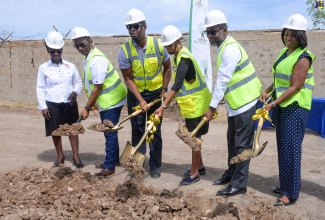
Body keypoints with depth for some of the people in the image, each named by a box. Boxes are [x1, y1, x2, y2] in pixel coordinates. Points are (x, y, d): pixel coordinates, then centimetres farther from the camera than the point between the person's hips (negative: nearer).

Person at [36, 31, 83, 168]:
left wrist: (75, 92, -10)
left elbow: (78, 82, 10)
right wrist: (43, 106, -6)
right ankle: (60, 156, 24)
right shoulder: (43, 68, -1)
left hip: (69, 104, 1)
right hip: (52, 105, -1)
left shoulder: (70, 66, 3)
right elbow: (40, 89, -1)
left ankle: (76, 156, 15)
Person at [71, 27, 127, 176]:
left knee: (110, 133, -4)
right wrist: (89, 105, 12)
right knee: (110, 132, 18)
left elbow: (97, 88, -21)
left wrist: (86, 108, -15)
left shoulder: (97, 60, -22)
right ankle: (114, 160, 32)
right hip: (106, 101, 10)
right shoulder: (88, 58, 8)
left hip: (111, 101, -10)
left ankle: (109, 166, 4)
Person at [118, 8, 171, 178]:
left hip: (155, 92, 0)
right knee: (137, 130, 7)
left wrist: (164, 89, -1)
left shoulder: (157, 45, -14)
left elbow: (167, 68, 3)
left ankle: (155, 166, 16)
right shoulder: (124, 50, -17)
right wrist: (140, 100, -19)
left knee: (155, 131, 5)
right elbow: (128, 78, -13)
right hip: (135, 94, 0)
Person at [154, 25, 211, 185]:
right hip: (190, 104, 10)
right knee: (193, 137, 18)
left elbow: (177, 86, -30)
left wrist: (163, 107, -34)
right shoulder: (177, 56, 6)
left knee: (194, 137, 0)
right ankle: (199, 167, 32)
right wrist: (176, 100, 16)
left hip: (196, 104, -9)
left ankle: (194, 173, 12)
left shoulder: (184, 59, -23)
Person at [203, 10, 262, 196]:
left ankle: (239, 184, 4)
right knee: (232, 141, 19)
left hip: (244, 101, -10)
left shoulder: (230, 49, -20)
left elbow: (222, 81, -23)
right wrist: (217, 103, 13)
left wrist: (212, 107, -21)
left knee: (242, 144, -4)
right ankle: (231, 174, 32)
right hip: (236, 102, 10)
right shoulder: (225, 46, 12)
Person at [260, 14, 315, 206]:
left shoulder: (303, 57, -15)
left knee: (290, 148, -7)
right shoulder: (284, 52, 11)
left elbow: (295, 87, -20)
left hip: (295, 107, -9)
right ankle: (286, 185, 26)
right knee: (283, 147, 14)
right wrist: (267, 91, 8)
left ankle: (291, 193, 1)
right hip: (282, 106, 9)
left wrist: (273, 104, -22)